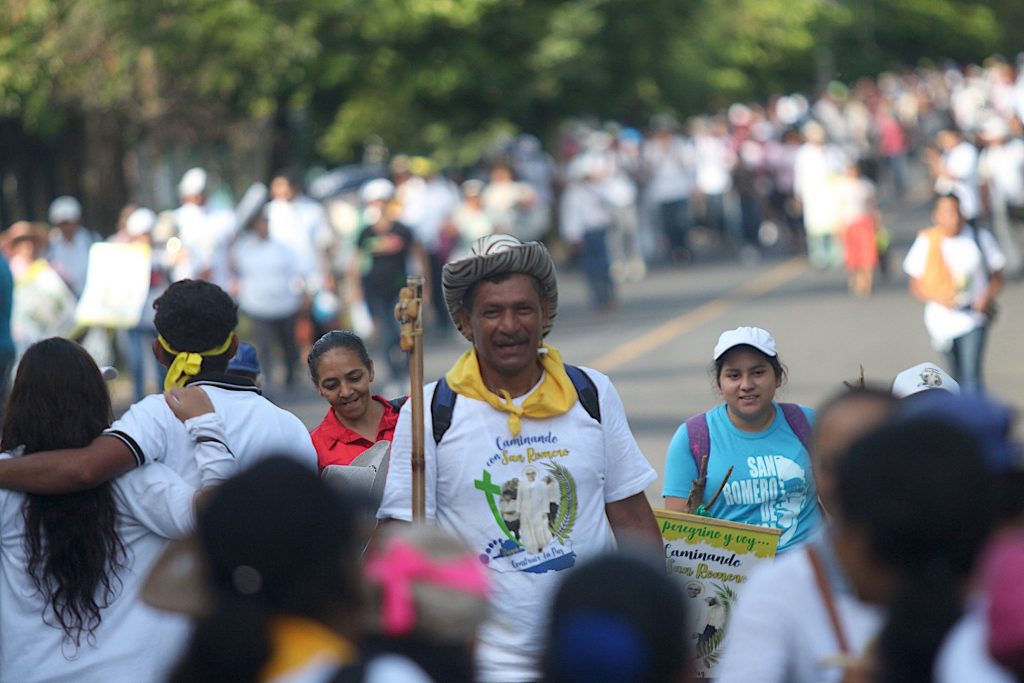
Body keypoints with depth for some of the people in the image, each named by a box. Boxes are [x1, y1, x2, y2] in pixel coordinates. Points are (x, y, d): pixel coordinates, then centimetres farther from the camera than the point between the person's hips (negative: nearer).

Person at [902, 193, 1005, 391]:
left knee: (971, 374, -14)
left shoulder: (980, 238, -5)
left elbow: (997, 276, 5)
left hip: (974, 318, -1)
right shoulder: (926, 243, -6)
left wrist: (987, 296, -15)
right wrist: (939, 298, -20)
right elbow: (916, 286, -1)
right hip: (942, 321, 1)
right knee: (958, 376, 16)